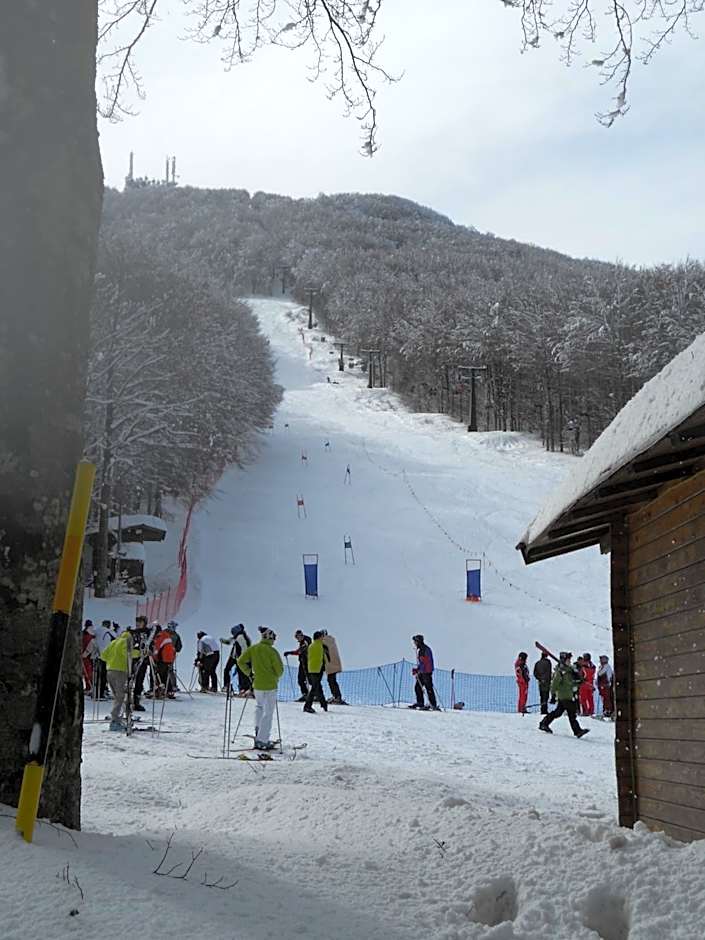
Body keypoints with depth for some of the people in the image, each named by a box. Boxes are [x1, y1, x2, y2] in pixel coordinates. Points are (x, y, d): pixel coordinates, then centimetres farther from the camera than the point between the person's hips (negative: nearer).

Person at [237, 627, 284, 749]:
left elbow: (241, 661, 3)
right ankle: (262, 741, 2)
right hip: (270, 685, -5)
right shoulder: (271, 651, -15)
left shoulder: (252, 648, 0)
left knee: (260, 706, 31)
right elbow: (279, 669, -11)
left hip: (257, 684, 5)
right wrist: (276, 677, 10)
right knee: (268, 713, 3)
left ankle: (258, 730, 24)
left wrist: (249, 673, 14)